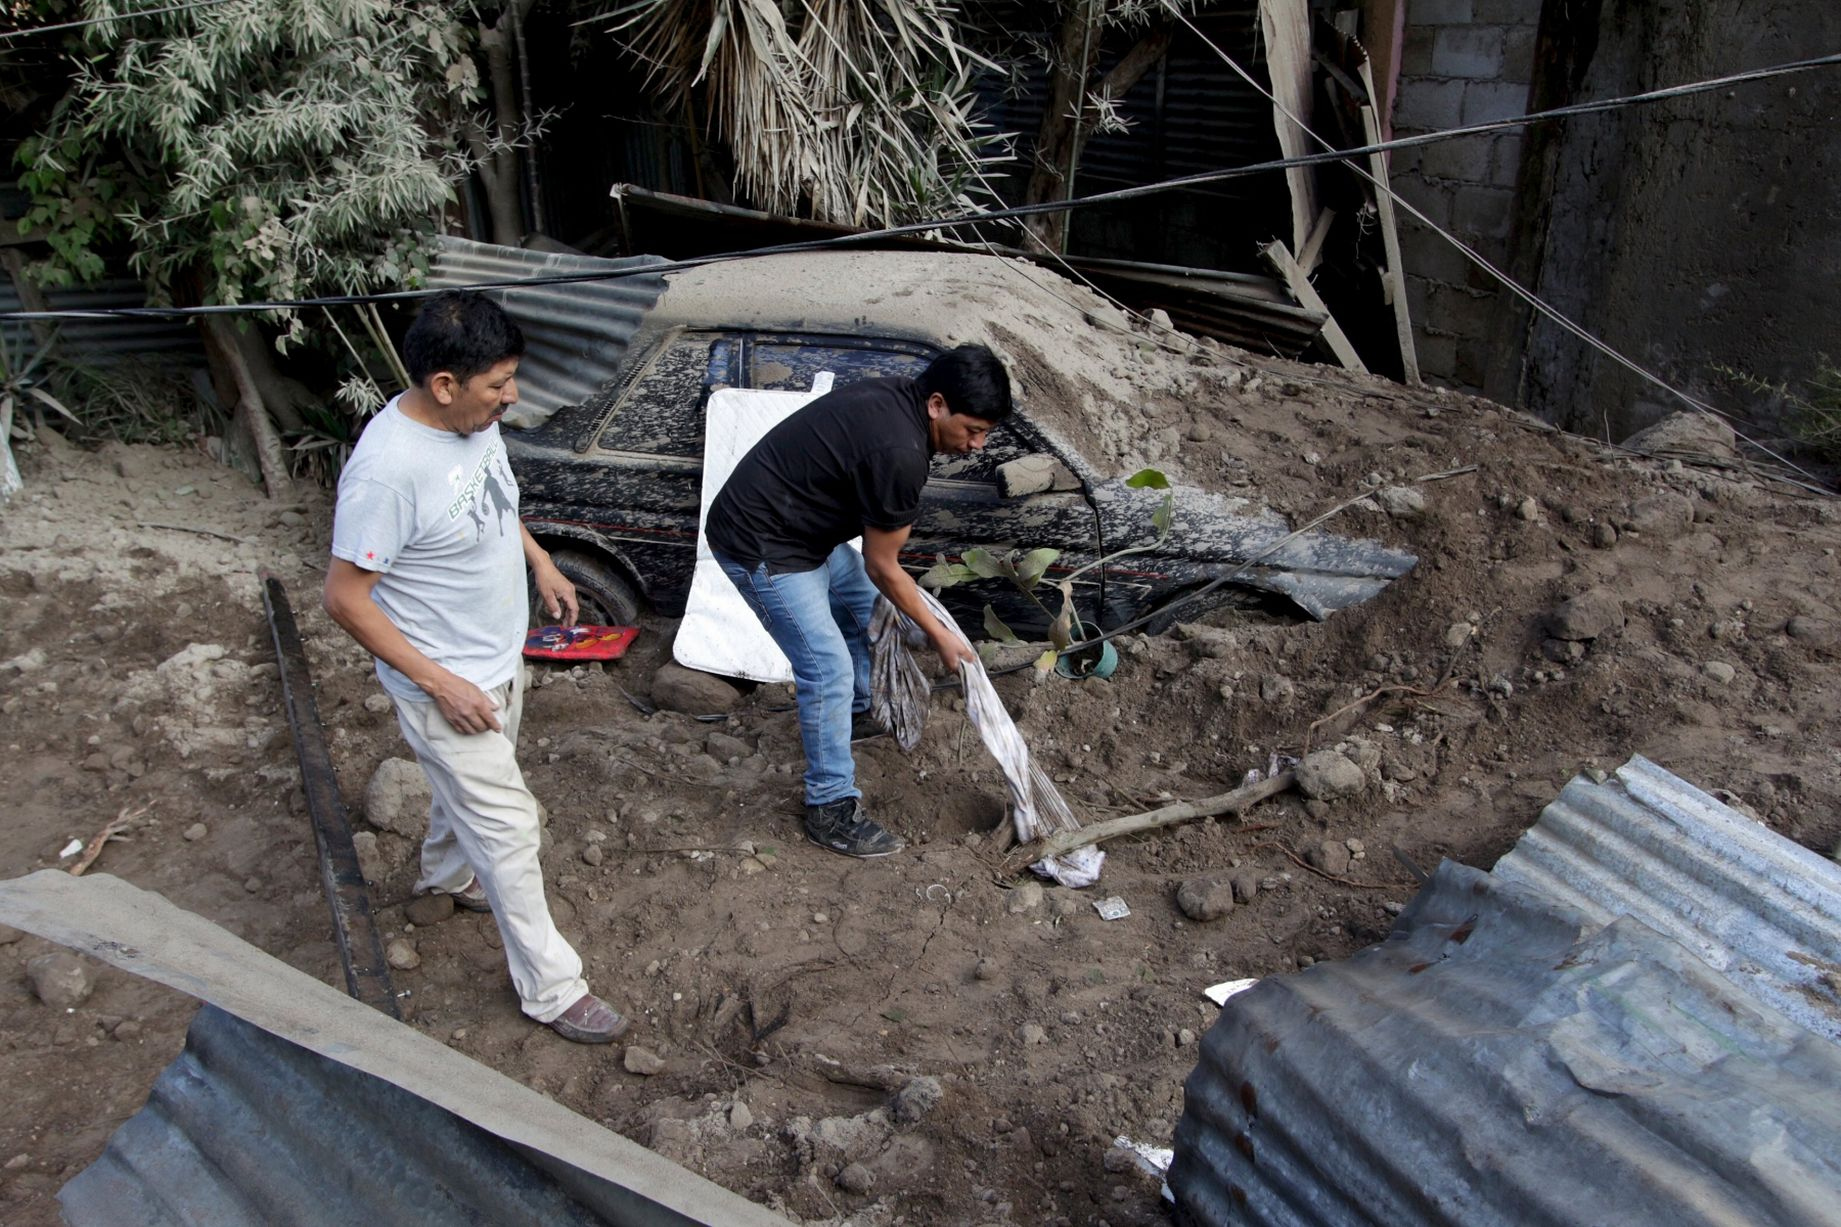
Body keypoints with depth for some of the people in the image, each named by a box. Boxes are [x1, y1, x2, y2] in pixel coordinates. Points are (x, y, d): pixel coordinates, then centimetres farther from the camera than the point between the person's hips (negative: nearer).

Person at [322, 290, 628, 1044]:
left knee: (472, 787, 31)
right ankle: (550, 988, 17)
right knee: (508, 829, 1)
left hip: (501, 658, 8)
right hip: (448, 684, -8)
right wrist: (440, 683, -24)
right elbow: (345, 596, -26)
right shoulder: (388, 469, -34)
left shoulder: (473, 417, -8)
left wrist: (541, 562, 9)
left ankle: (446, 872, 60)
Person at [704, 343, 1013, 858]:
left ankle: (857, 708, 48)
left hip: (801, 525, 10)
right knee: (829, 669, -10)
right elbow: (881, 565, -17)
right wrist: (939, 635, -6)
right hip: (759, 546, -10)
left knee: (863, 598, 25)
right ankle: (830, 809, 3)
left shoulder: (895, 397, 0)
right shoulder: (899, 452, -28)